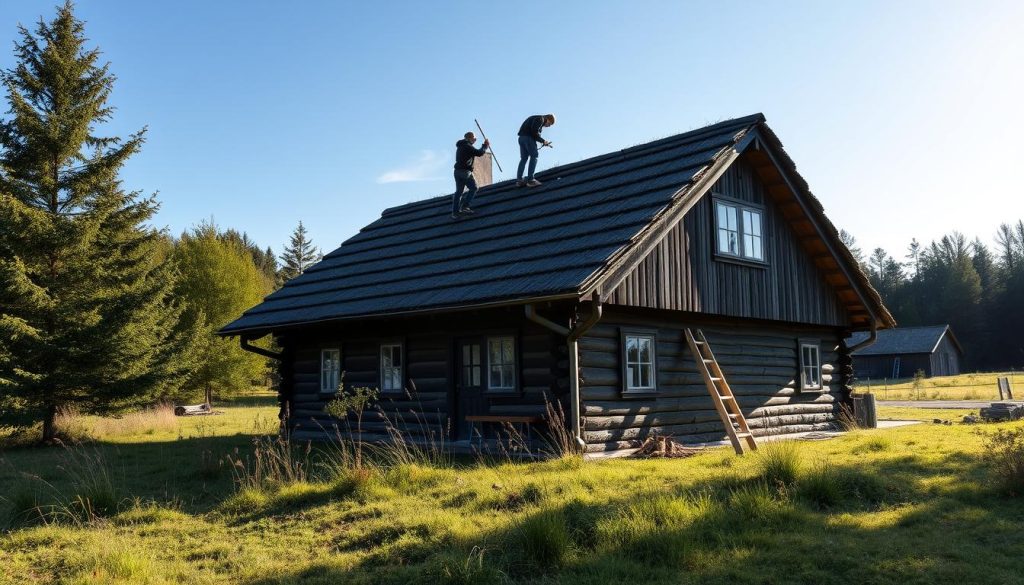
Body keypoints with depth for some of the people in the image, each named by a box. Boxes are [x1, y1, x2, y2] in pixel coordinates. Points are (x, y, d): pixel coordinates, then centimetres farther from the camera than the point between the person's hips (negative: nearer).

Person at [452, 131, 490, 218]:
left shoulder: (460, 146, 20)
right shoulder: (468, 146, -9)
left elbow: (474, 152, 26)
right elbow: (479, 153, -14)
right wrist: (486, 146, 2)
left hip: (457, 171, 9)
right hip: (465, 171, -9)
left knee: (459, 191, 8)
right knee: (473, 188, 3)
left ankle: (455, 211, 3)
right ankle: (465, 206, -6)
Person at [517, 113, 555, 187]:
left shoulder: (536, 119, 25)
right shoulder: (540, 119, -4)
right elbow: (534, 131, -17)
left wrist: (543, 141, 10)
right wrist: (543, 141, -9)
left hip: (521, 138, 10)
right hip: (528, 137, -10)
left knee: (524, 158, 11)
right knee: (534, 156, -6)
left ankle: (519, 180, 8)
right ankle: (530, 179, -12)